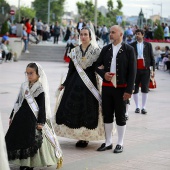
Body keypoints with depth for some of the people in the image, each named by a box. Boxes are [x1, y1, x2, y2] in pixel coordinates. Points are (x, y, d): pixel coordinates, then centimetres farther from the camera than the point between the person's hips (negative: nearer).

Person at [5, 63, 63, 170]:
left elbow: (42, 107, -10)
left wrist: (41, 122, -15)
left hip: (33, 119, -6)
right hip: (21, 117, 6)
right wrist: (12, 116, 16)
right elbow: (18, 102, 16)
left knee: (31, 140, -5)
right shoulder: (24, 86, 10)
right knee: (18, 138, 6)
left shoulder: (40, 89, -9)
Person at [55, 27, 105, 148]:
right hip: (75, 83, 4)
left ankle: (85, 137, 6)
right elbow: (71, 69, 11)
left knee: (88, 109, -3)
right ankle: (79, 135, 10)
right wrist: (65, 84, 10)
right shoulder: (75, 51, 9)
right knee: (73, 107, 0)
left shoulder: (96, 51, 0)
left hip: (90, 83, -3)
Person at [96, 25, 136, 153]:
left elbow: (132, 71, -7)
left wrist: (129, 90, -12)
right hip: (107, 87, 4)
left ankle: (120, 144, 15)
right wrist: (103, 74, -7)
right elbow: (97, 65, 14)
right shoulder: (106, 49, 9)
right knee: (107, 115, 10)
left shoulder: (129, 50, -4)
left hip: (121, 88, -4)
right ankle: (108, 142, 21)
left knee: (120, 116, 4)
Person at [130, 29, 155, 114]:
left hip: (145, 69, -1)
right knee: (135, 89, 3)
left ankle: (143, 107, 4)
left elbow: (152, 57, 7)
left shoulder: (148, 45, 7)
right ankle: (137, 107, 15)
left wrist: (153, 69, 1)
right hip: (135, 69, 1)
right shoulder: (132, 45, 6)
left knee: (145, 88, -3)